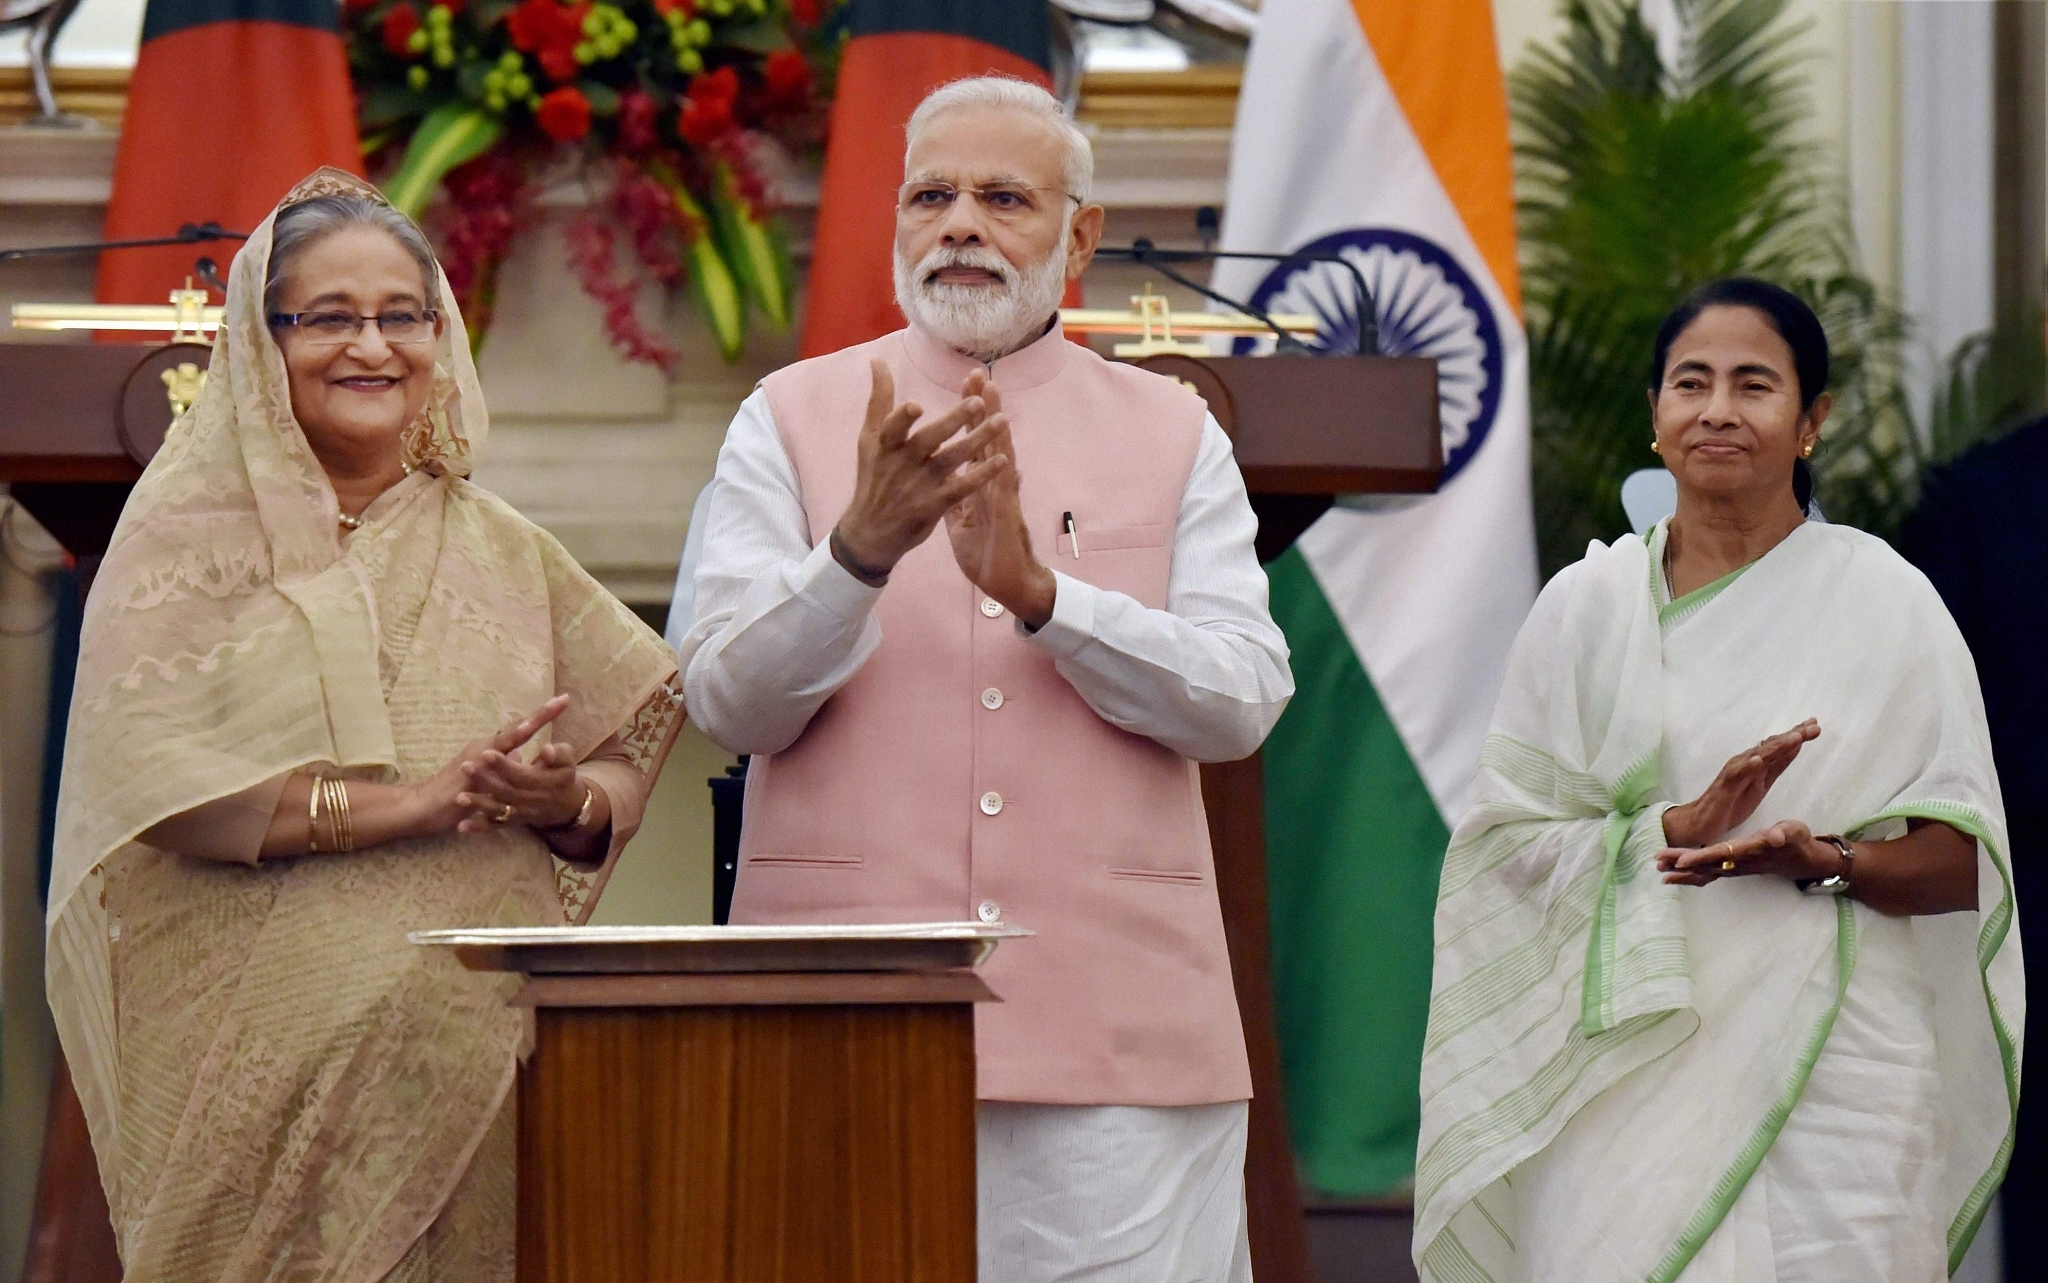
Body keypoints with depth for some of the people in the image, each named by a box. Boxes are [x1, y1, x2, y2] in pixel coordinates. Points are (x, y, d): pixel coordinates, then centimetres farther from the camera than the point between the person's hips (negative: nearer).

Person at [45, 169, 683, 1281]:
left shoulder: (498, 551, 16)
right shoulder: (190, 533, 3)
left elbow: (625, 764, 14)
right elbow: (150, 777, -11)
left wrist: (567, 799, -10)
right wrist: (408, 804, -16)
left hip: (475, 1042, 3)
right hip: (262, 1050, -3)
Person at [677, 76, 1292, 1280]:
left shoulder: (1174, 436, 12)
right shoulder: (791, 421, 10)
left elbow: (1243, 702, 0)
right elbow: (731, 702, -1)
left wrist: (1041, 593, -14)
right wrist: (863, 549, -18)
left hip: (1115, 1040, 1)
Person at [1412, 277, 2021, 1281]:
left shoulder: (1883, 603, 4)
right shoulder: (1584, 606, 9)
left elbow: (1964, 859, 1)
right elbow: (1503, 837, 3)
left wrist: (1820, 858, -17)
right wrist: (1676, 829, -12)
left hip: (1826, 1074, -1)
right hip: (1623, 1076, 1)